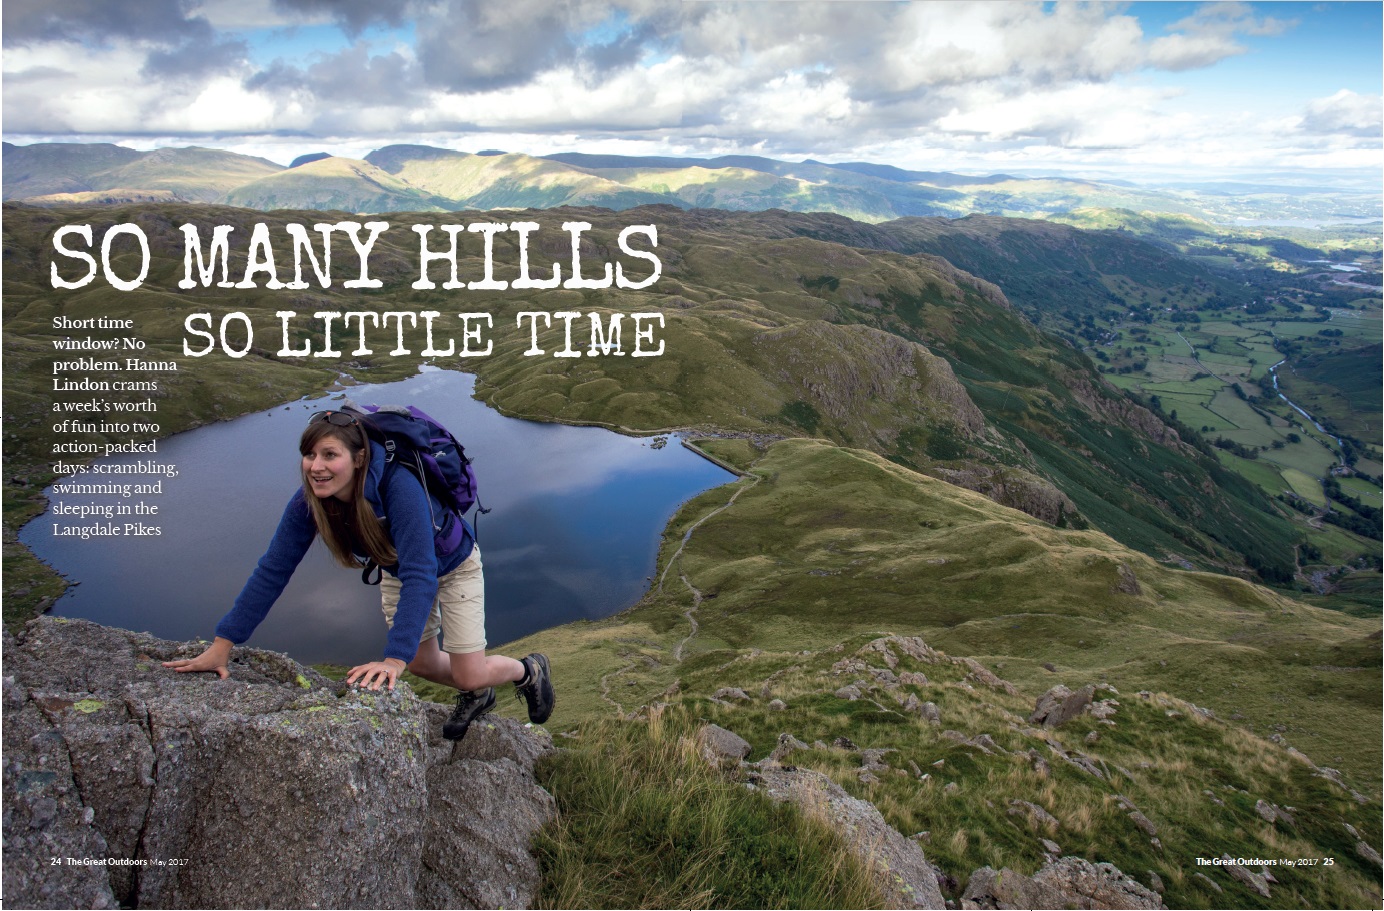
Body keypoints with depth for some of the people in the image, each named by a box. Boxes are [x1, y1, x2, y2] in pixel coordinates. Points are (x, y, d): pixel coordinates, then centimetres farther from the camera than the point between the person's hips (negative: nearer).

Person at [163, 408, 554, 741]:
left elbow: (420, 575, -46)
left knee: (470, 675, -4)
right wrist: (221, 645, -23)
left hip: (452, 565, -5)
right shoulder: (307, 503, -26)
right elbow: (271, 572, -19)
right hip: (396, 571, 5)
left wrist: (394, 659, -53)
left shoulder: (399, 486, -43)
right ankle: (478, 696, 47)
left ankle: (529, 670, 30)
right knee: (423, 663, 14)